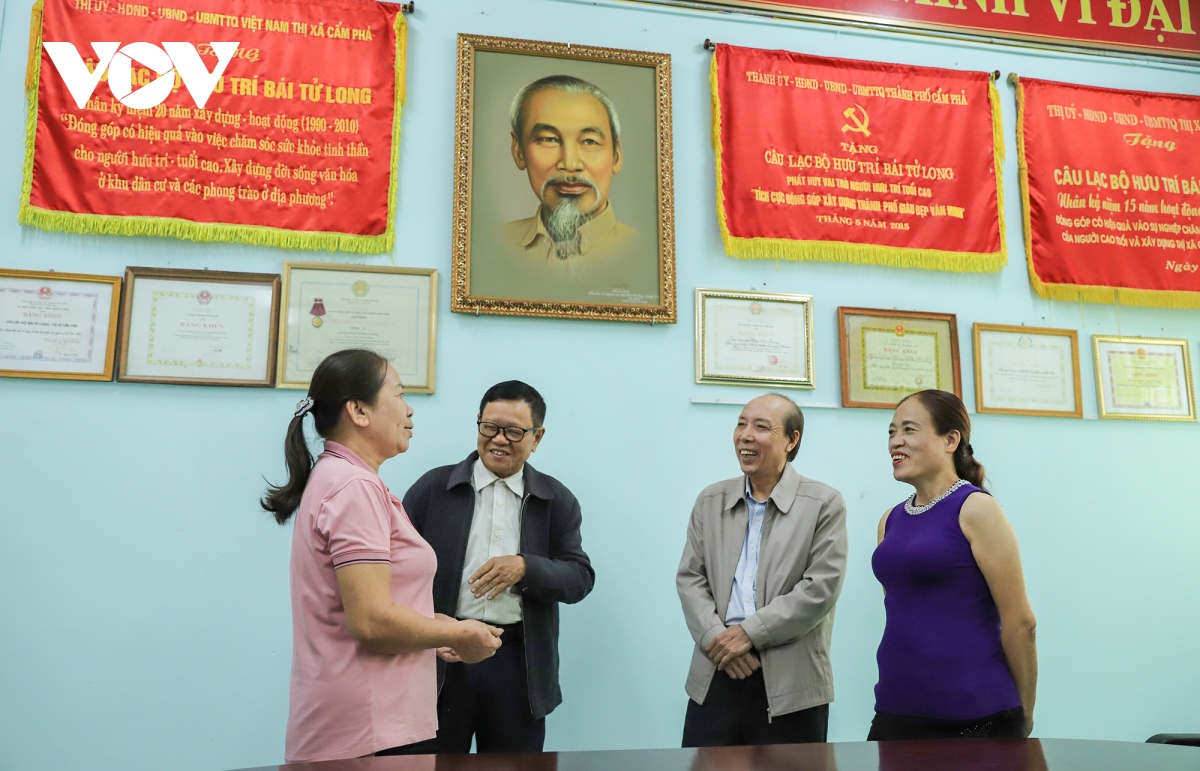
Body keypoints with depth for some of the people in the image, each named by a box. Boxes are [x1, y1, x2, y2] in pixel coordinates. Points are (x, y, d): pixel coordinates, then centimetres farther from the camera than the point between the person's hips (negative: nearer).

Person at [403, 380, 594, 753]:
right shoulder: (433, 487, 2)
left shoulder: (557, 500, 6)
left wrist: (525, 568, -17)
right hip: (442, 658, -1)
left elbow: (581, 577, 1)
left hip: (519, 664, 1)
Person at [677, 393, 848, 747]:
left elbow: (821, 587, -10)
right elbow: (689, 578, 7)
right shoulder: (710, 501, 11)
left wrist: (749, 633, -12)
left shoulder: (824, 504, -1)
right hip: (716, 675, 3)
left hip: (789, 684, -3)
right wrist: (716, 638, -9)